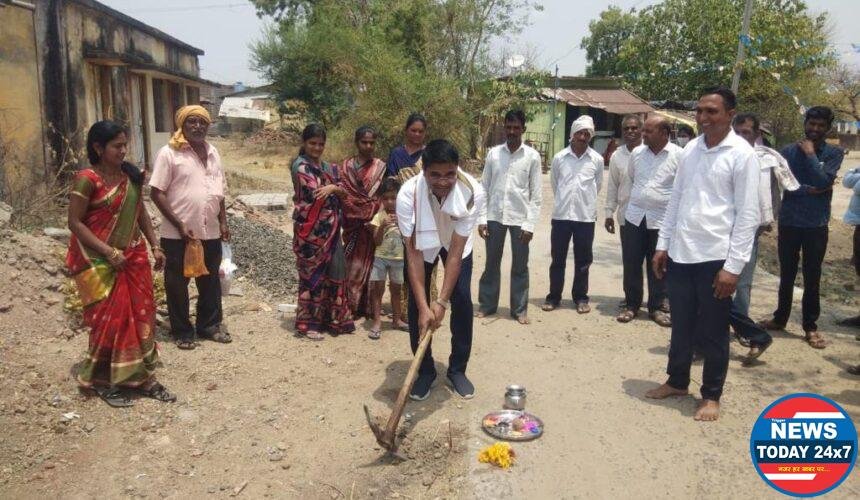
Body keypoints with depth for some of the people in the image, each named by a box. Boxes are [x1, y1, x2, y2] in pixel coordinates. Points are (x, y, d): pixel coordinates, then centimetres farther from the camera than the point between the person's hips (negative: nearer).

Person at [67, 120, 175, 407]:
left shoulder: (131, 175, 5)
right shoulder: (87, 179, -14)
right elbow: (74, 222, -14)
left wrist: (154, 246, 9)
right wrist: (108, 251, -20)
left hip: (133, 257, 6)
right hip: (99, 262, -6)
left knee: (141, 315, 8)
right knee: (109, 320, 0)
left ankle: (142, 378, 20)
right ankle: (102, 381, 19)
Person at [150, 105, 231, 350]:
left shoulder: (213, 153, 10)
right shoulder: (169, 153, -8)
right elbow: (157, 193, -11)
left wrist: (223, 222, 9)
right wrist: (179, 225, -15)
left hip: (210, 232, 6)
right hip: (178, 234, -5)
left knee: (210, 281, 14)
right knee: (177, 283, 7)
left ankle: (210, 325, 30)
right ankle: (182, 332, 20)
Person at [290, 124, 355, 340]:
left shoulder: (328, 167, 15)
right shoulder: (300, 166, -7)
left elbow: (343, 191, 6)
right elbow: (315, 193, -17)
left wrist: (333, 188, -14)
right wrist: (336, 188, -5)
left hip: (330, 230, 7)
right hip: (310, 230, -7)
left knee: (334, 271, 10)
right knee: (312, 275, -1)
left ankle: (332, 318, 23)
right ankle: (307, 323, 10)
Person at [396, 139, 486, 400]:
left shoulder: (473, 192, -38)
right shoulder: (408, 194, -38)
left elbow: (456, 251, -33)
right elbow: (413, 252, -33)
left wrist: (442, 300, -36)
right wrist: (424, 306, -38)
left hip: (457, 243, 0)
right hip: (422, 243, 0)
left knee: (462, 301, -8)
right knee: (416, 303, -7)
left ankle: (457, 370, 11)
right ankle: (425, 371, 11)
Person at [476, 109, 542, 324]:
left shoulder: (532, 156, -3)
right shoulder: (493, 153, 2)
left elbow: (536, 194, -3)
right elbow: (484, 188, 4)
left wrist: (530, 224, -9)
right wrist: (481, 219, -1)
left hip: (519, 218, -1)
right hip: (495, 217, 2)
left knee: (520, 267, 8)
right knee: (491, 264, 12)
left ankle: (519, 309, 20)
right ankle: (487, 305, 25)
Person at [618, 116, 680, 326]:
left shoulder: (678, 155, -7)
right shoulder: (636, 153, 4)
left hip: (662, 219, -3)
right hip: (634, 217, 3)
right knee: (631, 264, 7)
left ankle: (657, 307, 21)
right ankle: (631, 305, 21)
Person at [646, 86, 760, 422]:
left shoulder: (742, 155, -8)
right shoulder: (690, 150, 8)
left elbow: (748, 215, -10)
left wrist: (733, 266, -14)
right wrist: (663, 245, 10)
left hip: (715, 257, -5)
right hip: (680, 254, 5)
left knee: (713, 332, 8)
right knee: (681, 326, 17)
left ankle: (711, 395, 24)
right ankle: (677, 381, 34)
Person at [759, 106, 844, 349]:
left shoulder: (834, 153, 0)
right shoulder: (788, 151, 1)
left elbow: (823, 181, -16)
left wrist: (811, 154, -12)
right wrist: (810, 190, -16)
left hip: (817, 225, -1)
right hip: (789, 222, 1)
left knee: (812, 278, 6)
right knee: (787, 275, 13)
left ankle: (811, 326, 16)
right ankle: (780, 317, 26)